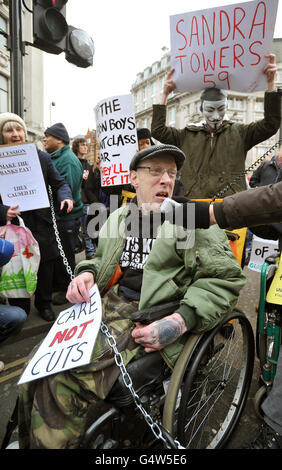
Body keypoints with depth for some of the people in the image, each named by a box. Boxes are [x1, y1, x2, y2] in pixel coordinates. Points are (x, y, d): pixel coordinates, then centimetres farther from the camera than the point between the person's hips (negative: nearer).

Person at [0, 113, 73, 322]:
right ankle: (19, 309, 29)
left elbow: (59, 183, 7)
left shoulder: (42, 157, 3)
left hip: (42, 223, 2)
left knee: (47, 265, 12)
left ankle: (44, 303, 34)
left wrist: (65, 197, -13)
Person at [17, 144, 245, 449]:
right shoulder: (119, 217, 14)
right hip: (110, 306, 6)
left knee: (62, 378, -21)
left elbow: (225, 278, -8)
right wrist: (86, 273, 3)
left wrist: (181, 321, -20)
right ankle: (26, 441, 13)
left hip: (152, 319, -5)